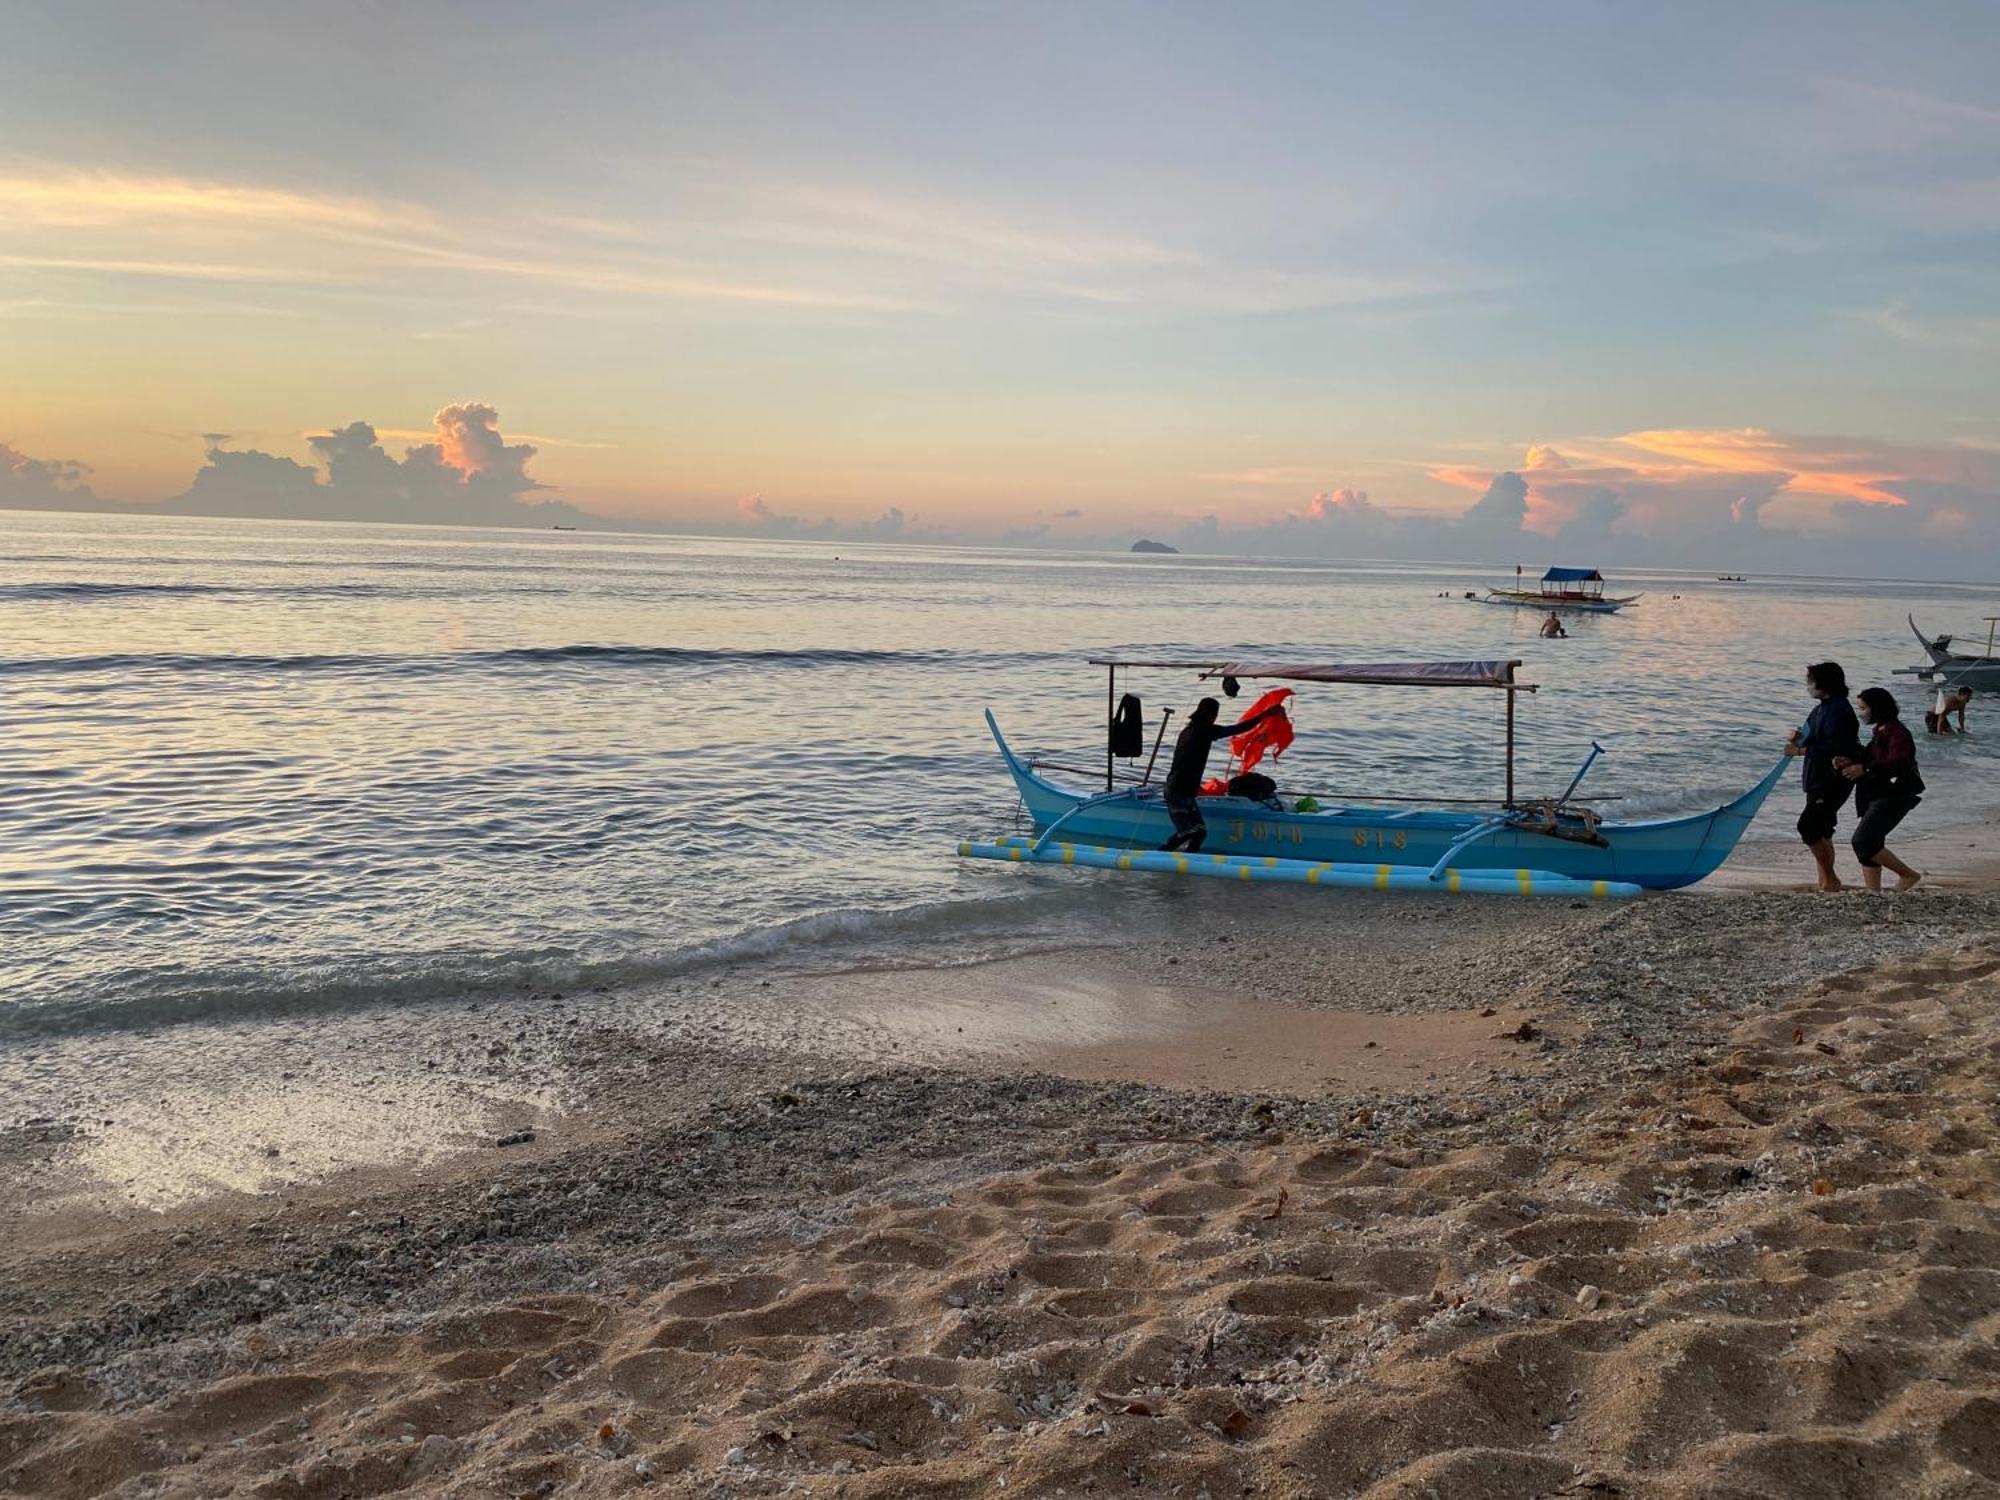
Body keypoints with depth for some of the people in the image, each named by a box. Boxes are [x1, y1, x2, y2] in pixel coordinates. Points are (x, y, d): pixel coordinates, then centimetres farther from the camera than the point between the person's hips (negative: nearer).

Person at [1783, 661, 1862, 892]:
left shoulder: (1839, 709, -16)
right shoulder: (1822, 708, 15)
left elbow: (1834, 746, -25)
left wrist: (1802, 750, -20)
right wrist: (1799, 739, 2)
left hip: (1834, 780, -10)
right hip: (1818, 779, 10)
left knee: (1808, 826, -16)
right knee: (1821, 832, 13)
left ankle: (1830, 879, -7)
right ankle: (1825, 882, 21)